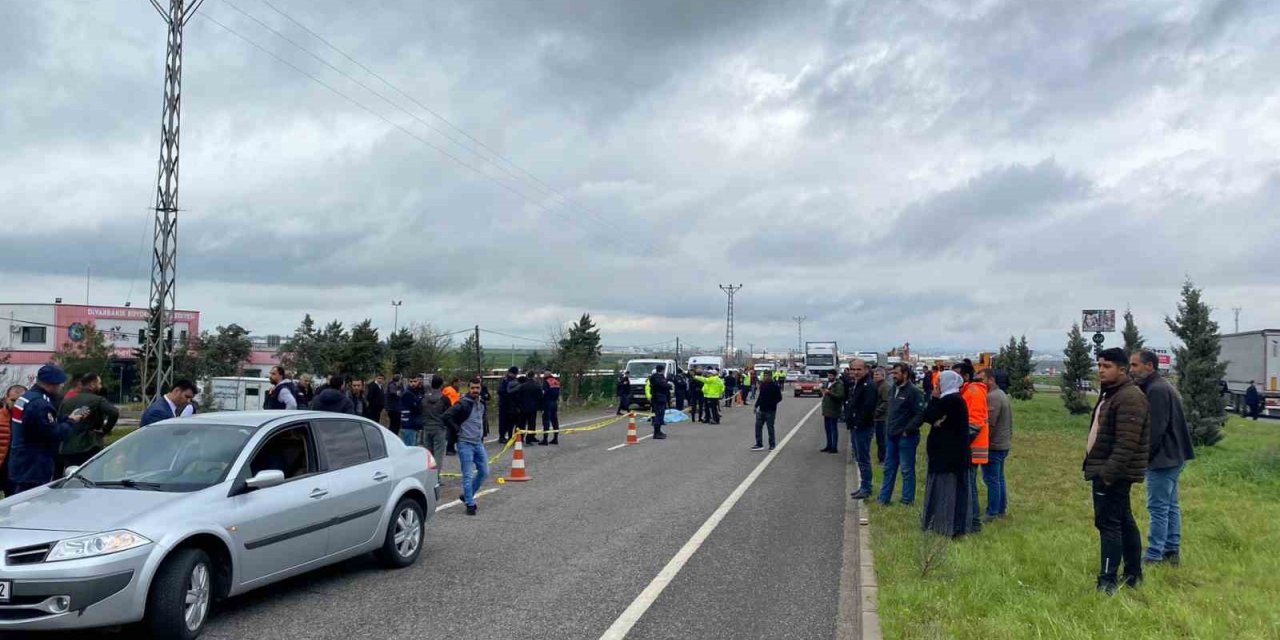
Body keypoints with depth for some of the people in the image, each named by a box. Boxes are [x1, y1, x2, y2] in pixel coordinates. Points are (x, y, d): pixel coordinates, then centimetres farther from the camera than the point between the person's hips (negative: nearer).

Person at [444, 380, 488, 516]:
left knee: (484, 472, 10)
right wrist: (458, 429, -15)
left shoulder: (481, 404, 11)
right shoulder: (462, 404, -14)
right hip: (465, 444, -8)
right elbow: (447, 416, -21)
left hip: (479, 443, 8)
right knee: (468, 475, -5)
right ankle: (470, 504, 2)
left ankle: (467, 496, 25)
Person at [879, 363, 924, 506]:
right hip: (891, 436, 8)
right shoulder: (893, 390, 12)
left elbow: (920, 414, -18)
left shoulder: (913, 391, -13)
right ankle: (884, 498, 22)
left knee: (907, 470, 1)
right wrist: (887, 428, 14)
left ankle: (907, 500, 10)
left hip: (906, 437, -8)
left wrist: (907, 430, -17)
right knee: (889, 468, 14)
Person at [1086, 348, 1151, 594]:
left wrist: (1108, 473, -25)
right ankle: (1133, 575, 25)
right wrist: (1100, 470, 19)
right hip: (1105, 471, 10)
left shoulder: (1129, 398, -17)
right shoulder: (1110, 394, 16)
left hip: (1114, 473, -10)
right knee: (1124, 522, 16)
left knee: (1109, 523, -9)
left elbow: (1126, 444, -24)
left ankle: (1107, 582, -6)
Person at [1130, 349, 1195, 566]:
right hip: (1173, 458, 11)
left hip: (1162, 459, -11)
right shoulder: (1162, 387, 15)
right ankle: (1172, 551, 23)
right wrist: (1145, 454, 15)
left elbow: (1156, 429, -22)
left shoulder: (1157, 390, -18)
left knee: (1158, 508, -6)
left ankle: (1153, 556, -2)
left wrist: (1144, 456, -14)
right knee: (1171, 506, 15)